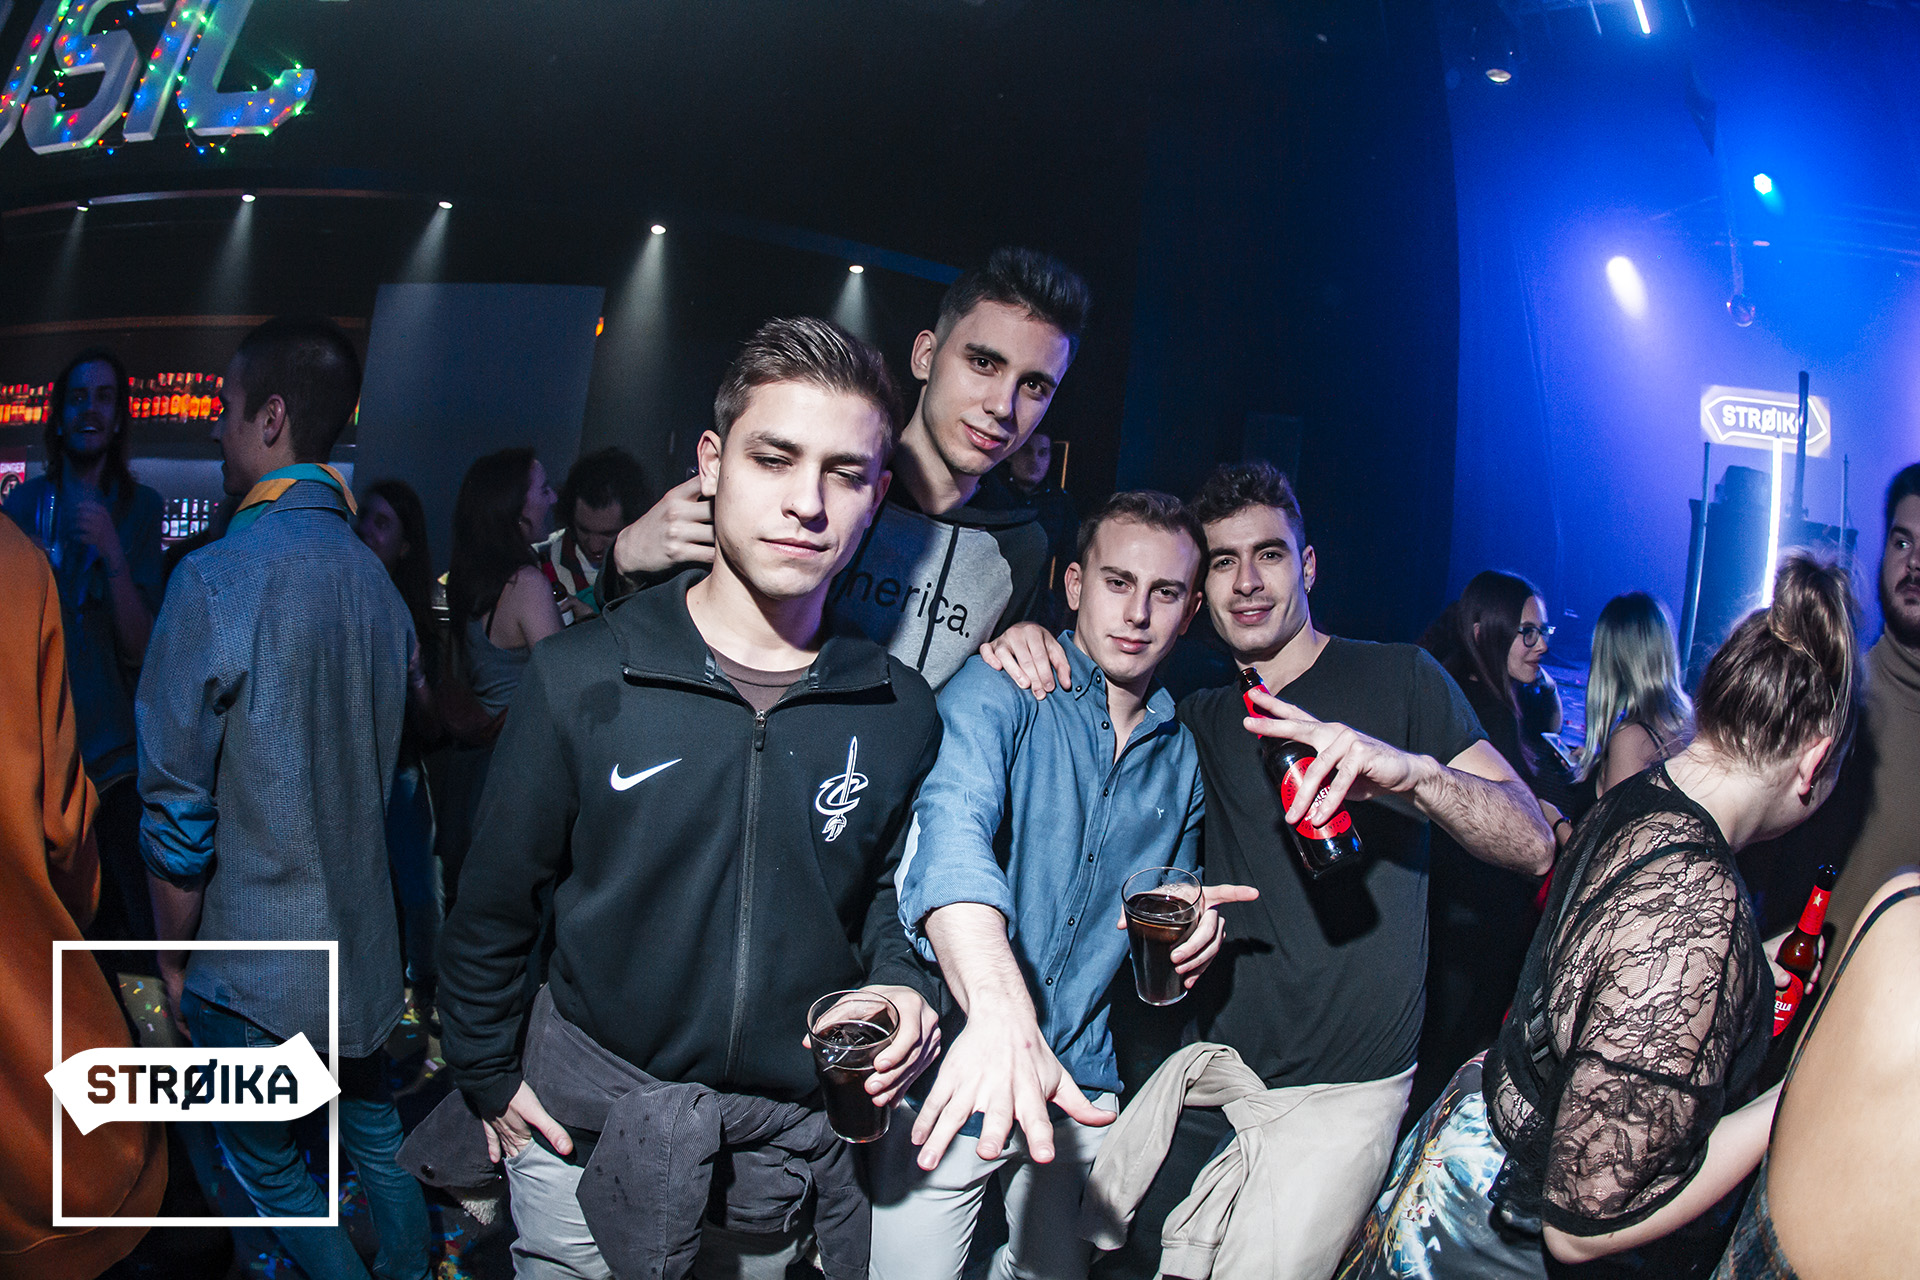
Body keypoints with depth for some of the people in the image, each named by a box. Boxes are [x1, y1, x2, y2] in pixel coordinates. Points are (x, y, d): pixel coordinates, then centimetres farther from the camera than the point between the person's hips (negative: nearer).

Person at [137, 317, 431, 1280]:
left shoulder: (218, 578, -21)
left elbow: (177, 806, -18)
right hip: (363, 943, 6)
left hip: (254, 957, -6)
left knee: (266, 1166, 13)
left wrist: (174, 956, -5)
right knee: (373, 1132, 22)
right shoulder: (372, 574, 0)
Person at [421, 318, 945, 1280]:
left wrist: (903, 984, -10)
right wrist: (488, 1079, 3)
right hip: (587, 1127, -1)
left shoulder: (902, 713, -7)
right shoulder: (581, 680, -12)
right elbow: (494, 904, -2)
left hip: (798, 1137, 2)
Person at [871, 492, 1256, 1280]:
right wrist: (999, 1008, -49)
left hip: (1081, 1083, 5)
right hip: (957, 1073, -5)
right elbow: (954, 832, -31)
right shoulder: (1001, 690, -12)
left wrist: (1187, 923, -4)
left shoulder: (1181, 757, 7)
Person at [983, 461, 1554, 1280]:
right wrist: (1026, 646, -6)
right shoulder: (1201, 720, 11)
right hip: (1209, 1074, 5)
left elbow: (1532, 844, -11)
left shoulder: (1397, 679, -3)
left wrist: (1415, 772, -32)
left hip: (1339, 1093, -4)